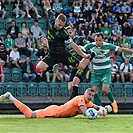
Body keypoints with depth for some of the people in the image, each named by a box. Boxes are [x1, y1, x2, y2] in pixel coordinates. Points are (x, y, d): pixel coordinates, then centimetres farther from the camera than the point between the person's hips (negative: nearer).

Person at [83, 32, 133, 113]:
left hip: (106, 71, -3)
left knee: (105, 89, -21)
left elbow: (121, 49, -5)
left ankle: (113, 101, 10)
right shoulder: (91, 46, -6)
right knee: (94, 91, -8)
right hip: (96, 72, 3)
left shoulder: (108, 46, -11)